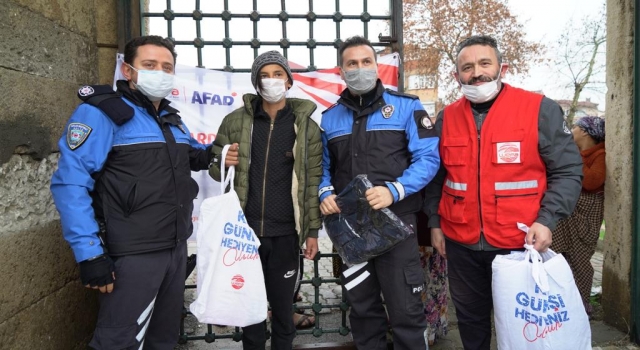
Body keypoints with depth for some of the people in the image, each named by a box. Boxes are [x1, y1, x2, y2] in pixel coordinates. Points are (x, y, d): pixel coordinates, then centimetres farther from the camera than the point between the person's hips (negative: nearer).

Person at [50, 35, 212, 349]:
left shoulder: (172, 119, 14)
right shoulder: (101, 113, -10)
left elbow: (191, 155, 33)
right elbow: (71, 184, -17)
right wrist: (90, 253, -22)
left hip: (177, 248, 8)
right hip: (133, 254, -8)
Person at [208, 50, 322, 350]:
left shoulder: (306, 126, 2)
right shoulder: (235, 121, 4)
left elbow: (313, 181, 1)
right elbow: (214, 170, 10)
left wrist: (313, 230, -1)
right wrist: (224, 163, -14)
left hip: (285, 233, -1)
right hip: (245, 230, 1)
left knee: (283, 305, 11)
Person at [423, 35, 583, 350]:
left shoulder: (540, 110, -7)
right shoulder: (446, 118, 5)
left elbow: (567, 171, -5)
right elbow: (436, 176, 14)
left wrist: (546, 219, -17)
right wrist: (434, 223, 11)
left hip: (520, 243, -3)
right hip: (460, 244, 4)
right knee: (469, 318, 19)